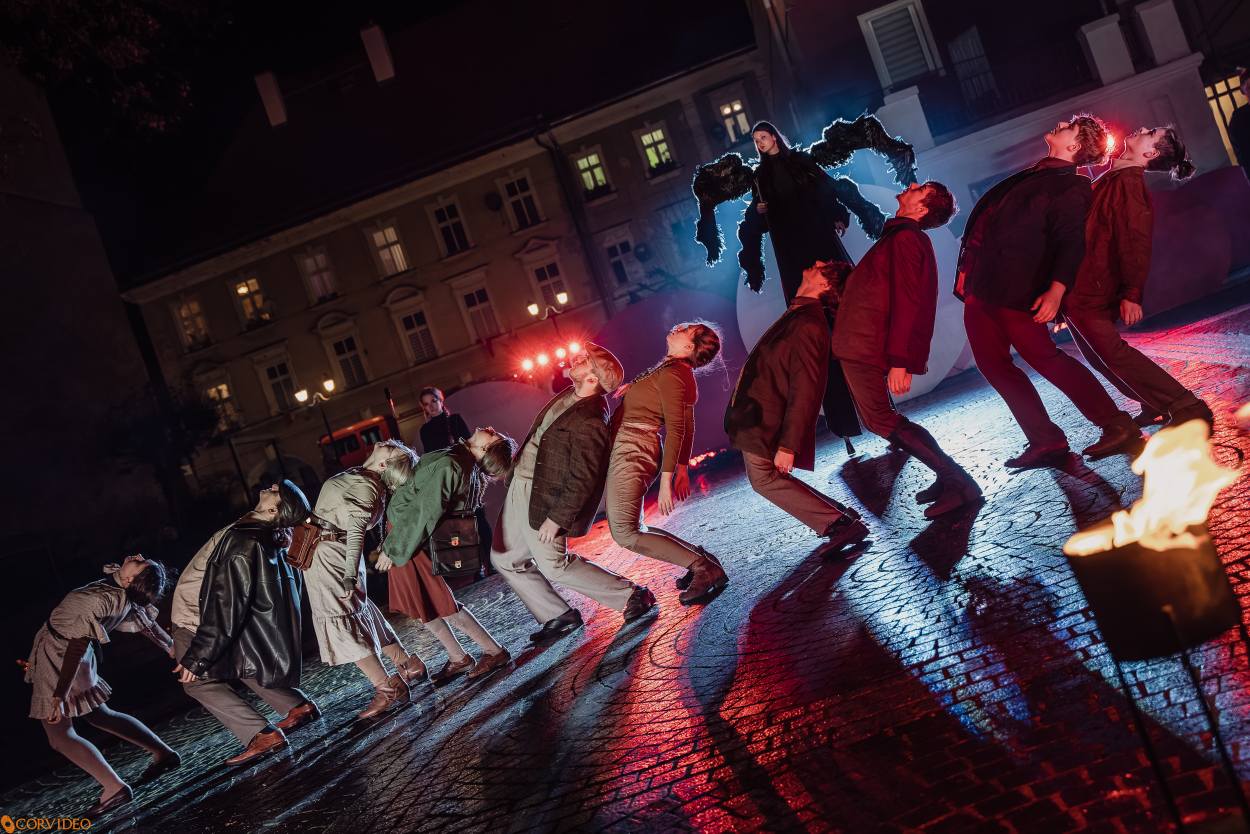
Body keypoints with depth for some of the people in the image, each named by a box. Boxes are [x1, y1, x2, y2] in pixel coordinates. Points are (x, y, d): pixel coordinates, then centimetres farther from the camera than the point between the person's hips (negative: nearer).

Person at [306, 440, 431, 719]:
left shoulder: (364, 486, -20)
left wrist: (350, 576, -34)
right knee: (361, 613, 17)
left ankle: (387, 688, -8)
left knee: (339, 620, -9)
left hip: (328, 552, -10)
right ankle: (408, 665, 24)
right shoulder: (362, 477, 9)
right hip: (325, 552, 10)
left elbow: (357, 531, -28)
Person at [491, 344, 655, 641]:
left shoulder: (589, 422, -26)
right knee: (505, 559, 15)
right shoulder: (568, 396, 2)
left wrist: (557, 519, -23)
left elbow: (583, 480, -26)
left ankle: (631, 596, 11)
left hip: (542, 500, -10)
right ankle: (558, 617, 23)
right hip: (520, 490, 10)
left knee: (555, 565, -1)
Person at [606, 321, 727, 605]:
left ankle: (703, 567, -8)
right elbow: (687, 427, 18)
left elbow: (675, 429, -20)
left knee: (625, 534, -9)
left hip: (630, 451, -10)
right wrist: (682, 468, 21)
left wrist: (666, 478, -22)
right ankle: (699, 560, 14)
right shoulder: (682, 373, 14)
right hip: (634, 450, 10)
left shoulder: (671, 374, -15)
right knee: (627, 529, 15)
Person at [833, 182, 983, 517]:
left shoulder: (906, 238, -14)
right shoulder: (900, 236, 18)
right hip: (859, 344, 11)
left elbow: (907, 301, -22)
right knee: (881, 418, 16)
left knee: (882, 420, -7)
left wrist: (900, 361, -26)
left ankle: (958, 482, -5)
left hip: (863, 347, -11)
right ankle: (949, 478, 17)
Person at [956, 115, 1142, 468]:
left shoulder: (1073, 187, -4)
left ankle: (1117, 426, -4)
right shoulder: (1031, 175, 22)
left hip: (1012, 287, -9)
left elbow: (1071, 240, -16)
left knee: (1043, 357, -12)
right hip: (978, 284, 9)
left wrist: (1057, 288, -30)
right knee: (994, 365, 5)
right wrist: (967, 269, 22)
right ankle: (1046, 443, 8)